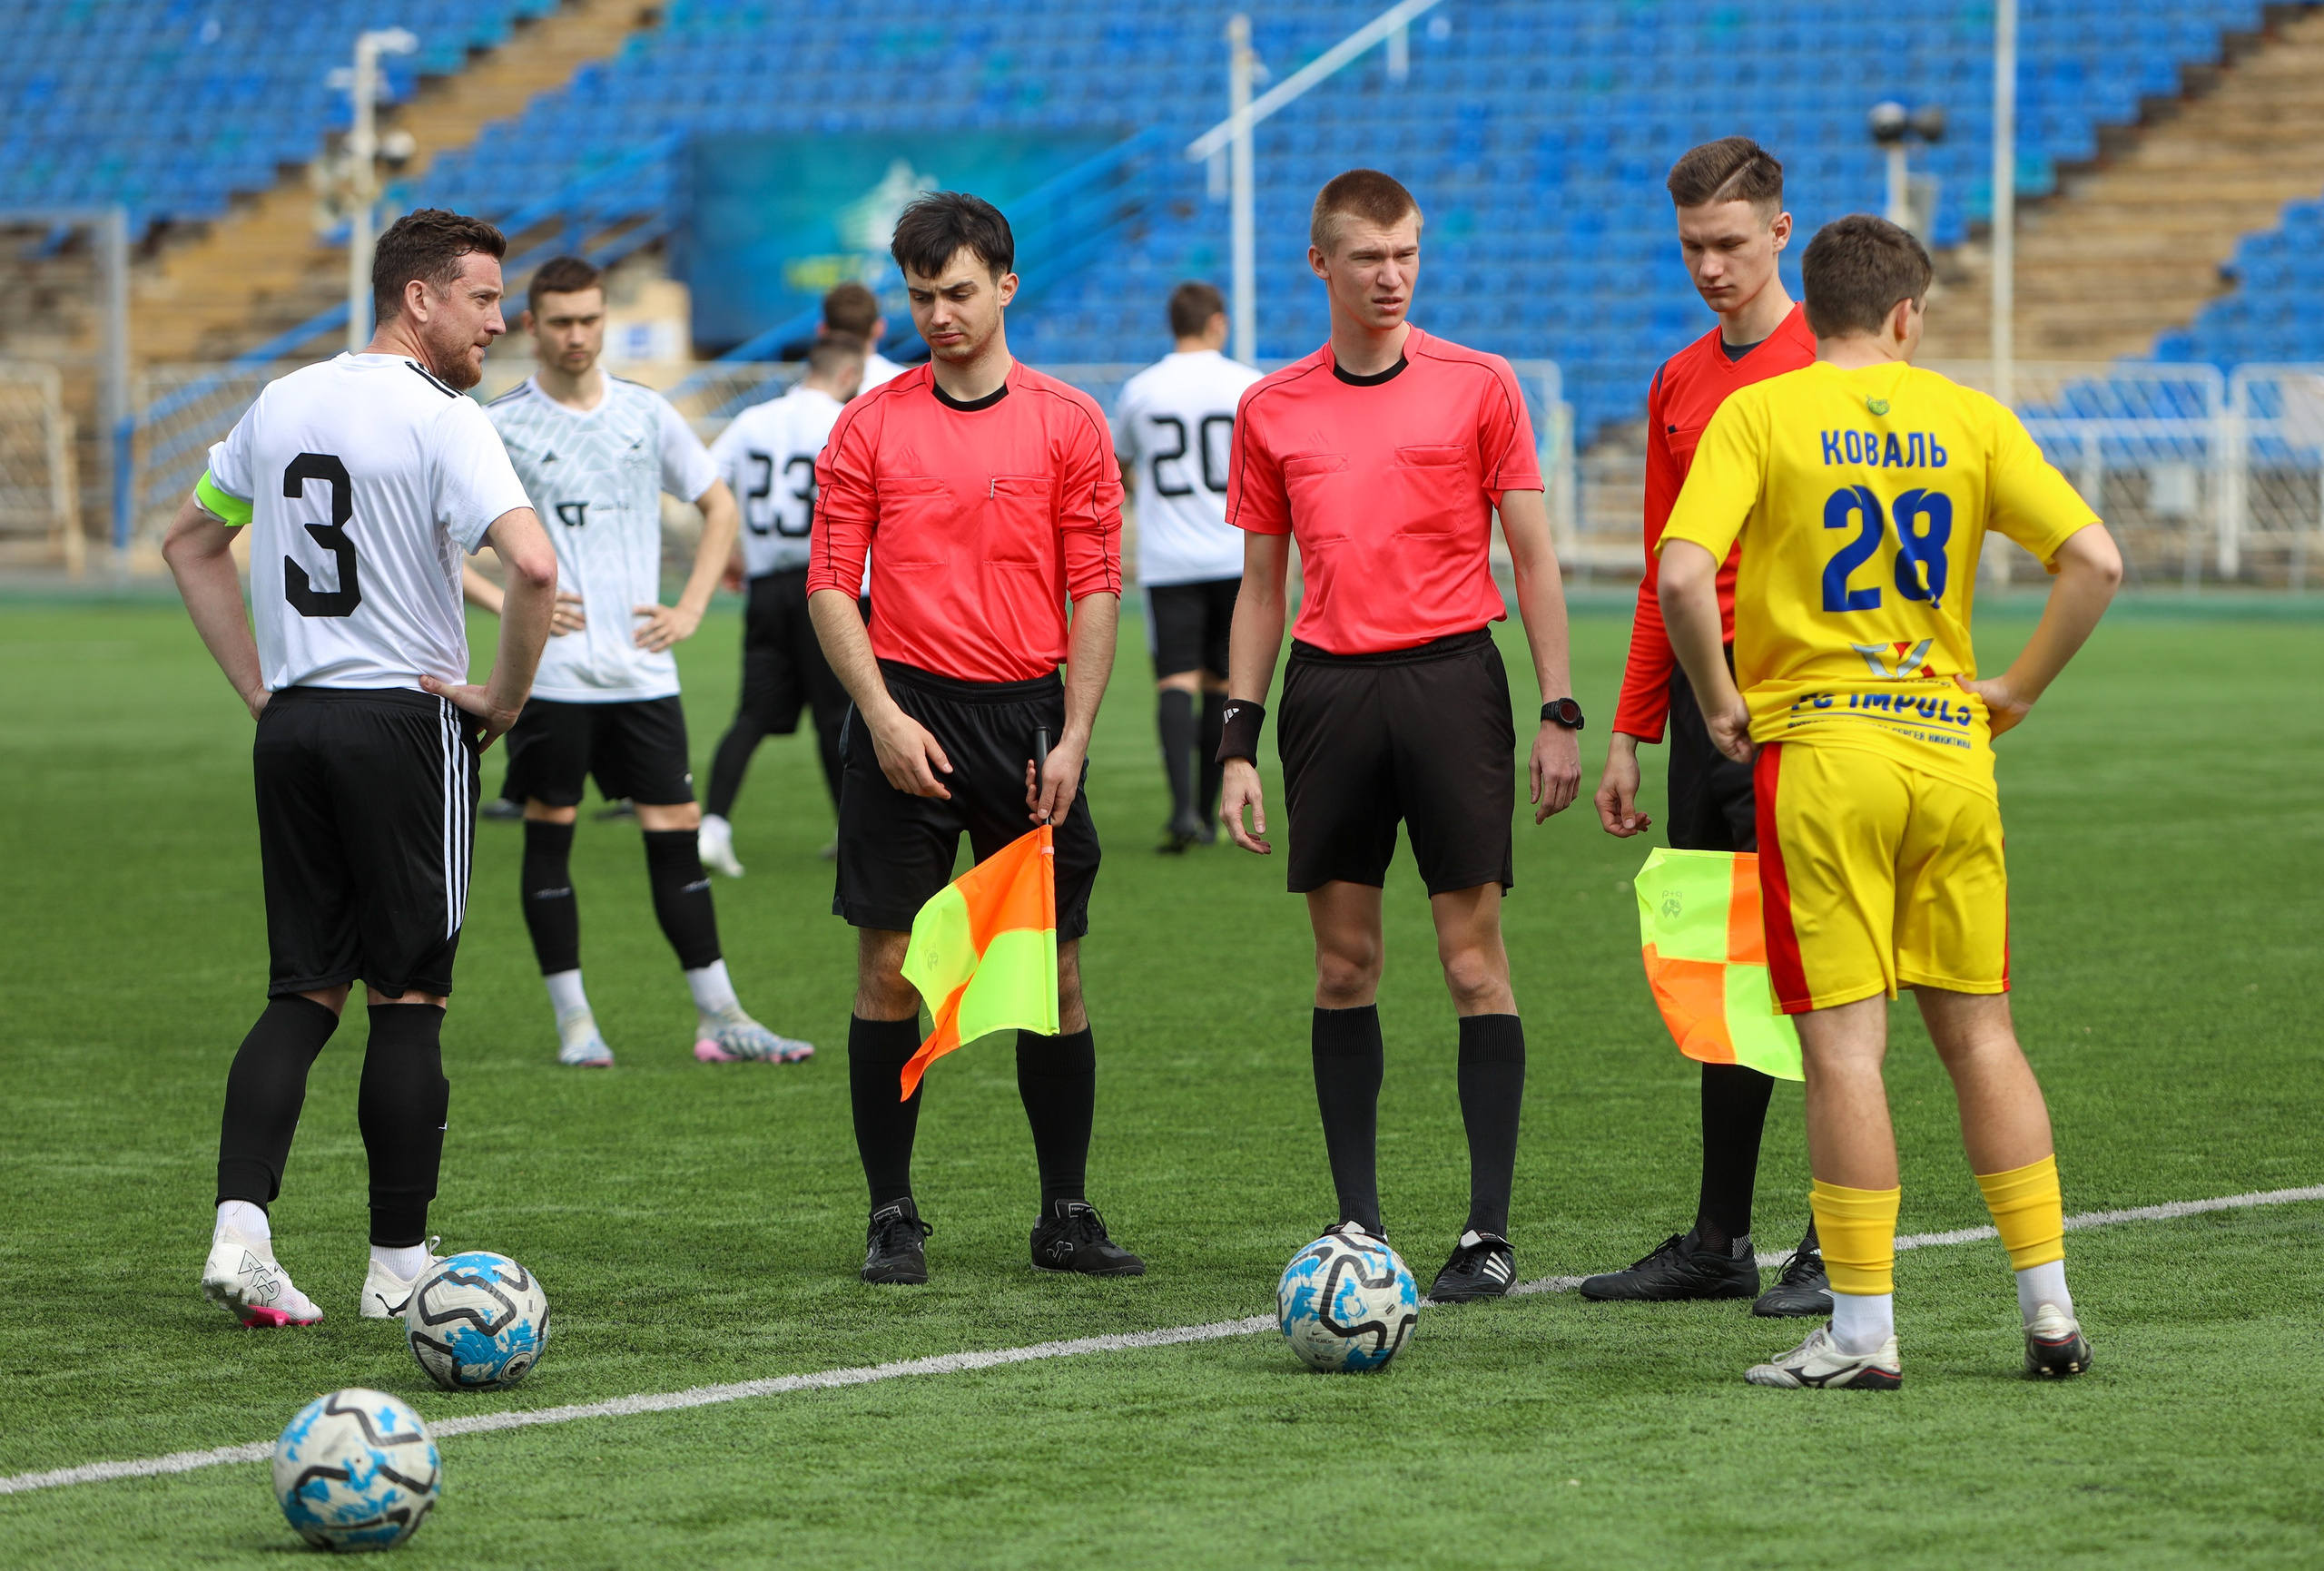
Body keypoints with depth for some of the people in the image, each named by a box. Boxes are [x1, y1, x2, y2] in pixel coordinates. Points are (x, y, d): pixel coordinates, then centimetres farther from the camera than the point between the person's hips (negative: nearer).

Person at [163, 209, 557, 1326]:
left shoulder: (282, 403, 10)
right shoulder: (441, 422, -12)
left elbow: (188, 542, 21)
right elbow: (533, 566, -26)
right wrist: (505, 696, -11)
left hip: (291, 727, 6)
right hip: (405, 721, -6)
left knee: (304, 993, 9)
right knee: (408, 999, 3)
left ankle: (239, 1226, -7)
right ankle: (398, 1265, 7)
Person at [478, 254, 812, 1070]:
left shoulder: (647, 413, 8)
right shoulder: (501, 424, -2)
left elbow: (719, 506, 18)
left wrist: (689, 609, 7)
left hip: (642, 667, 3)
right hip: (551, 671, -3)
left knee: (676, 830, 1)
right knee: (550, 833, 1)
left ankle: (719, 1017, 4)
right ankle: (573, 1021, 9)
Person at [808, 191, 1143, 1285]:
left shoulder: (1068, 423, 4)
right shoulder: (870, 425, 5)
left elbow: (1095, 589, 3)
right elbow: (830, 585, 3)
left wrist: (1072, 739, -4)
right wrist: (885, 717, -8)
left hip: (1026, 712, 0)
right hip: (908, 712, 0)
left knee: (1052, 971, 3)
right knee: (889, 964, -2)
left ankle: (1066, 1215, 11)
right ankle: (892, 1216, 6)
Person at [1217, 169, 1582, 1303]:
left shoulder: (1478, 385, 2)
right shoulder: (1271, 410, 9)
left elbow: (1532, 558, 3)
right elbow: (1261, 585, 13)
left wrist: (1559, 713, -3)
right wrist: (1238, 743, 7)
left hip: (1451, 677, -3)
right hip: (1329, 688, 3)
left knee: (1473, 961, -4)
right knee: (1344, 965, 4)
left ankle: (1489, 1231, -1)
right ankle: (1357, 1224, 12)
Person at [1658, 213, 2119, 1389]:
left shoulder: (1759, 414, -3)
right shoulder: (1968, 419, 5)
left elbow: (1683, 575, -16)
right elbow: (2094, 559, -1)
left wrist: (1721, 706, -3)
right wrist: (2019, 690, 8)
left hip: (1818, 750, -3)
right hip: (1949, 747, 3)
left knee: (1842, 1045, -2)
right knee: (1979, 1032, 13)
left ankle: (1863, 1333, -2)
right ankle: (2049, 1308, 13)